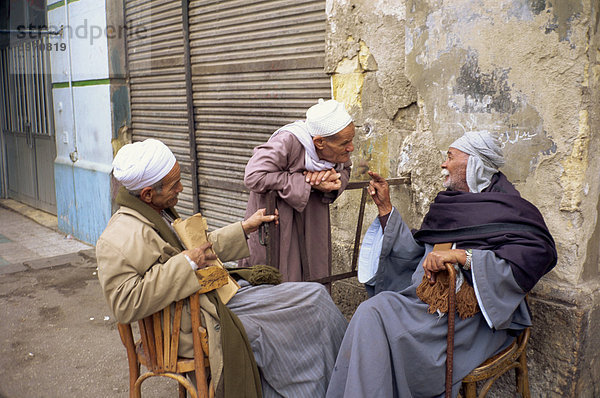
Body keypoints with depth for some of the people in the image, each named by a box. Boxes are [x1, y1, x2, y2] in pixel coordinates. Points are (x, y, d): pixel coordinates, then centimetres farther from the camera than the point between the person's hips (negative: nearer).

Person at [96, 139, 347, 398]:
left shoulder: (159, 212, 10)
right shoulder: (121, 239, -21)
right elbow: (125, 306, -30)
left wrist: (244, 228, 18)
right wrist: (185, 263, -28)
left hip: (213, 295, 10)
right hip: (195, 325, -10)